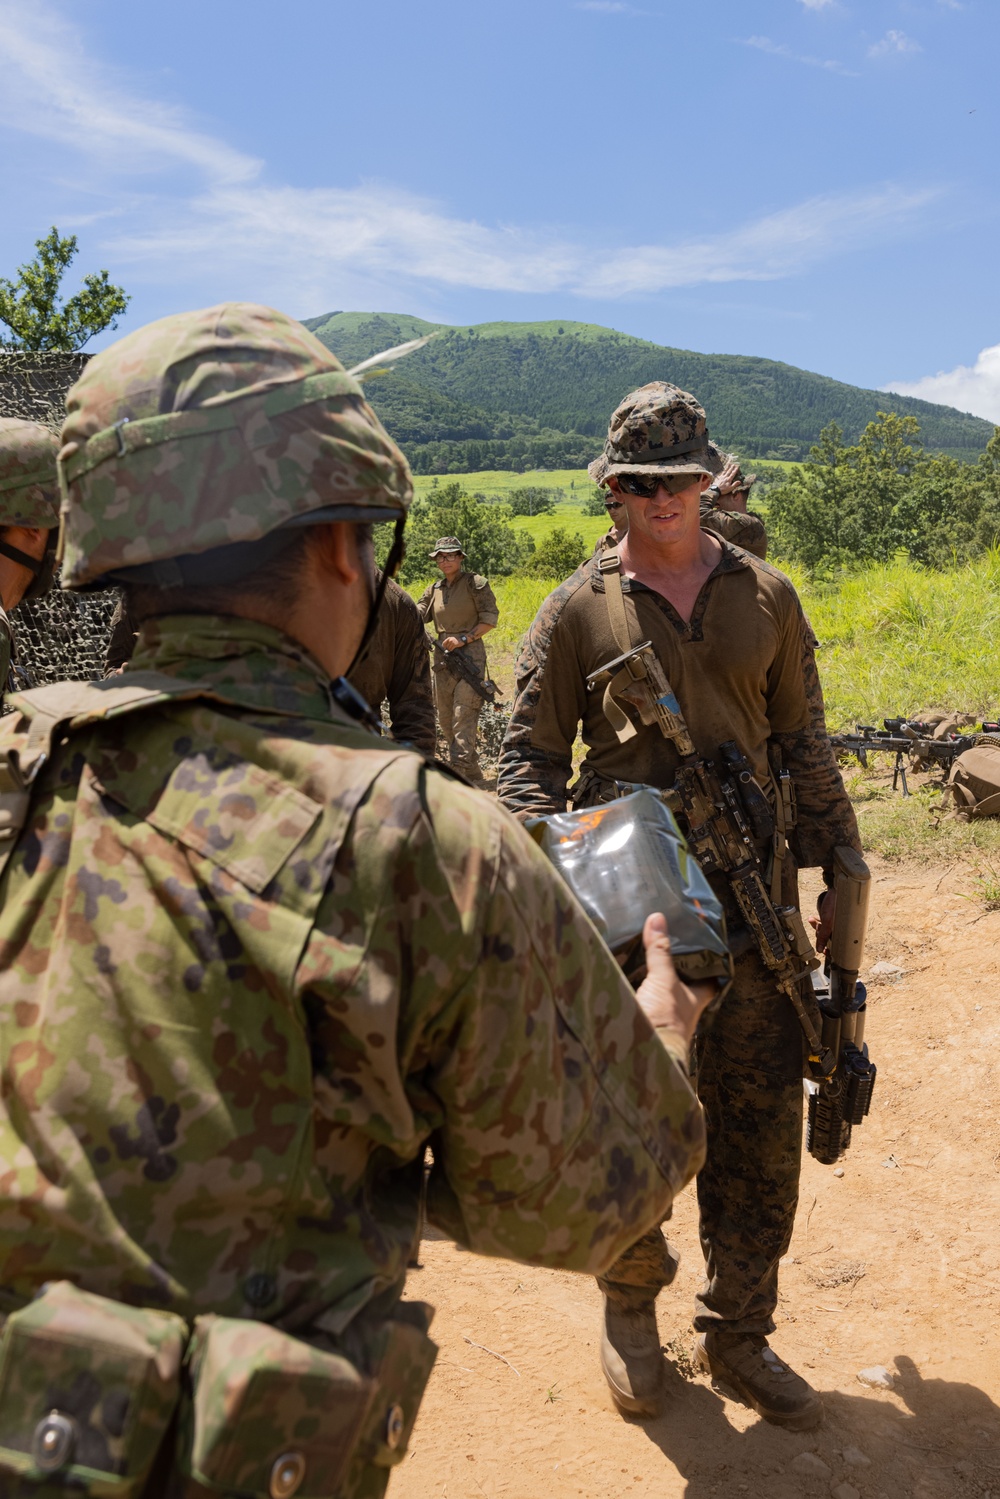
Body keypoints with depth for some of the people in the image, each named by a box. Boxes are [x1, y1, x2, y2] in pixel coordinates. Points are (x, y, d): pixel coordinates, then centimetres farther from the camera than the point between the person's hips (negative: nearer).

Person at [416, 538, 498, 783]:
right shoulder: (434, 590, 15)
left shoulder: (475, 583, -2)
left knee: (464, 717, -15)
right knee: (445, 720, 10)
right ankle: (474, 774, 22)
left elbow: (490, 618, -7)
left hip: (469, 655, -7)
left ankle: (462, 772, -19)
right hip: (443, 658, 7)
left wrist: (464, 638, -15)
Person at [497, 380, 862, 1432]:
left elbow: (804, 748, 13)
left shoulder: (766, 597, 9)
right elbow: (530, 749, 2)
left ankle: (736, 1333, 30)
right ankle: (630, 1302, 35)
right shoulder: (578, 608, 2)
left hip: (750, 895, 3)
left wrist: (840, 864, 11)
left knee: (761, 1119, 9)